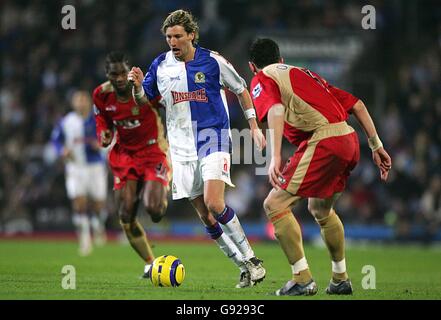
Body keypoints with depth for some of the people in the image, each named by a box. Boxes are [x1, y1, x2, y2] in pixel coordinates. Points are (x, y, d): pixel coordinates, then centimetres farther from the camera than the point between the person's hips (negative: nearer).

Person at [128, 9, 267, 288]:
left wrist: (254, 127, 4)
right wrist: (137, 86, -11)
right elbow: (144, 101, 11)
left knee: (213, 203, -23)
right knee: (205, 216, 2)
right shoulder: (160, 65, 3)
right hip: (182, 148, 4)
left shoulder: (212, 61, -6)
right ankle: (245, 268, 12)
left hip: (213, 139, -4)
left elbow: (241, 90, 7)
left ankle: (251, 259, -10)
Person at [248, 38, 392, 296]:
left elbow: (275, 110, -15)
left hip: (323, 141, -8)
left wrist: (275, 157, -26)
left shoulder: (262, 80, 9)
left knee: (275, 205, -4)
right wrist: (377, 146, 23)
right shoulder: (305, 74, 31)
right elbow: (356, 105, 25)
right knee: (321, 210, 29)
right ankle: (340, 279, 35)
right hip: (349, 139, 8)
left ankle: (303, 280, -9)